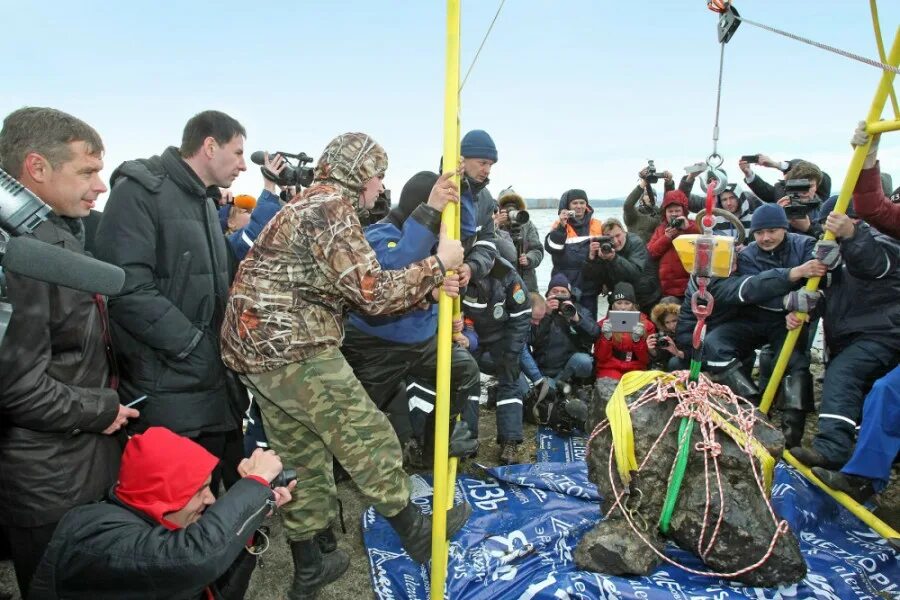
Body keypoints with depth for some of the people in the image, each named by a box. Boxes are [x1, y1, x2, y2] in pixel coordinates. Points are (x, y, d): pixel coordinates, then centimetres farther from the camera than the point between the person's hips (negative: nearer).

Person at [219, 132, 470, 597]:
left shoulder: (312, 203, 19)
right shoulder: (330, 207, -14)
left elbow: (358, 292, 15)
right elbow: (374, 293, -18)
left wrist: (430, 288, 5)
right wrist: (439, 263, -6)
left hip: (259, 347, 10)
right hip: (293, 348, -10)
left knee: (302, 457, 17)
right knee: (368, 438, 3)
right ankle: (416, 534, 21)